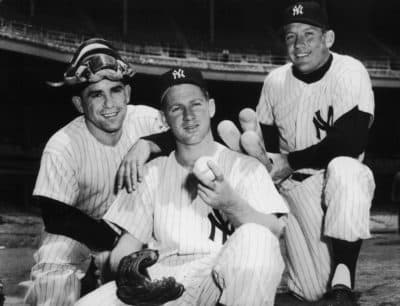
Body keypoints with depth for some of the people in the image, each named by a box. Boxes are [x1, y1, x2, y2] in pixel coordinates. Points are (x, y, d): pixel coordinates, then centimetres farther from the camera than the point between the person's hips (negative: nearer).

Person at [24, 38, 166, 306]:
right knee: (55, 280, -31)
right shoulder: (62, 148, -24)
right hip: (78, 232, -4)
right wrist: (116, 240, -27)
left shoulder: (147, 120, -17)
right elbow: (58, 219, -21)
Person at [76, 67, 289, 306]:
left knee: (255, 237, -34)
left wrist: (231, 204, -21)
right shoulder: (152, 173, 22)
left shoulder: (247, 168, 14)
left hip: (225, 281, 0)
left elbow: (274, 234, -1)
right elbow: (125, 248, 17)